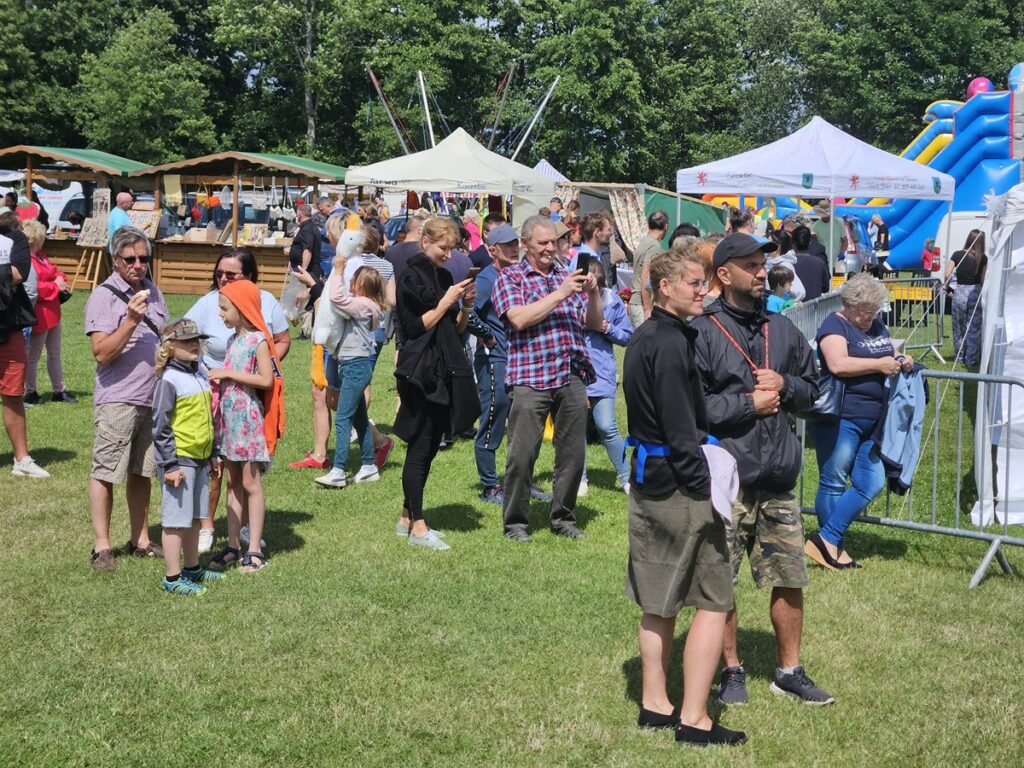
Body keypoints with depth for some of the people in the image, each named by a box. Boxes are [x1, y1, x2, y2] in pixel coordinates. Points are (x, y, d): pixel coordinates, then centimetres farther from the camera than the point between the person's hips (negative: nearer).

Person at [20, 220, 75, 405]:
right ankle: (30, 393, 14)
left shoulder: (40, 255, 12)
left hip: (52, 312, 11)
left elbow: (52, 271, 23)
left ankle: (59, 390, 25)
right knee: (33, 356, 3)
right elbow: (33, 287, -28)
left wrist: (61, 278, 0)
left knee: (55, 354, 17)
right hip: (40, 315, -10)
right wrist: (55, 286, -18)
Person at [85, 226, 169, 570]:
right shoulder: (104, 297, -9)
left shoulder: (152, 292, 12)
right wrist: (131, 320, -25)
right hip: (116, 401, -7)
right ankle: (102, 547, 2)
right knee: (104, 473, -3)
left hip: (153, 398, 7)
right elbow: (102, 353, -18)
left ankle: (140, 541, 22)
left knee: (142, 473, 13)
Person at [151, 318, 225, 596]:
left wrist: (212, 454, 21)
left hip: (200, 458, 8)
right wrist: (170, 465, -16)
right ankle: (172, 578, 3)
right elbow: (160, 426, -15)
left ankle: (192, 568, 29)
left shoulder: (201, 375, 12)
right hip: (179, 460, -8)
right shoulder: (169, 380, -13)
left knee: (195, 518, 17)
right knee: (176, 520, -3)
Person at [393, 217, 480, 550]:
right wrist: (447, 301, -13)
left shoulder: (444, 277, 15)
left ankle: (407, 517, 19)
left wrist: (466, 305, -1)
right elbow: (416, 327, -15)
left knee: (431, 446, 10)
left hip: (445, 372, 8)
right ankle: (417, 526, -2)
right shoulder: (410, 277, -8)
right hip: (422, 373, -8)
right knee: (420, 448, -5)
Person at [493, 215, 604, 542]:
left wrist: (593, 293, -5)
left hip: (573, 377, 4)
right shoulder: (510, 278, 5)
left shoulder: (568, 275, 18)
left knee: (572, 452, 7)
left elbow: (595, 324, 14)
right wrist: (560, 294, -13)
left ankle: (563, 518, 20)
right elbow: (519, 319, -12)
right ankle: (514, 521, 9)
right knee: (522, 454, -4)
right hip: (531, 377, -4)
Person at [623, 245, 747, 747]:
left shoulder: (643, 338, 13)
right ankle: (693, 719, 1)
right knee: (713, 602, -1)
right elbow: (680, 428, -21)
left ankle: (654, 704, 23)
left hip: (647, 482, 10)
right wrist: (705, 487, -17)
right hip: (678, 485, -10)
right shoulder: (670, 343, -18)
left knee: (660, 602, 16)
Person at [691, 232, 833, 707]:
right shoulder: (702, 333, -7)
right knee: (720, 583, 5)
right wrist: (750, 403, -12)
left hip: (779, 477, 5)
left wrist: (784, 385, -3)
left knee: (790, 579, 10)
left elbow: (811, 390, 18)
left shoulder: (782, 329, 11)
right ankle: (732, 671, 21)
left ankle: (790, 671, 25)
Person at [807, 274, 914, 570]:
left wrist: (902, 360, 7)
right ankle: (831, 545, 11)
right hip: (839, 420, -9)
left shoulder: (877, 326, 17)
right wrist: (879, 365, -18)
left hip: (871, 422, 9)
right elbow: (838, 365, -24)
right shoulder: (835, 326, -9)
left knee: (872, 484, 5)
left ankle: (827, 542, 8)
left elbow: (889, 354, 31)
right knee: (833, 484, 1)